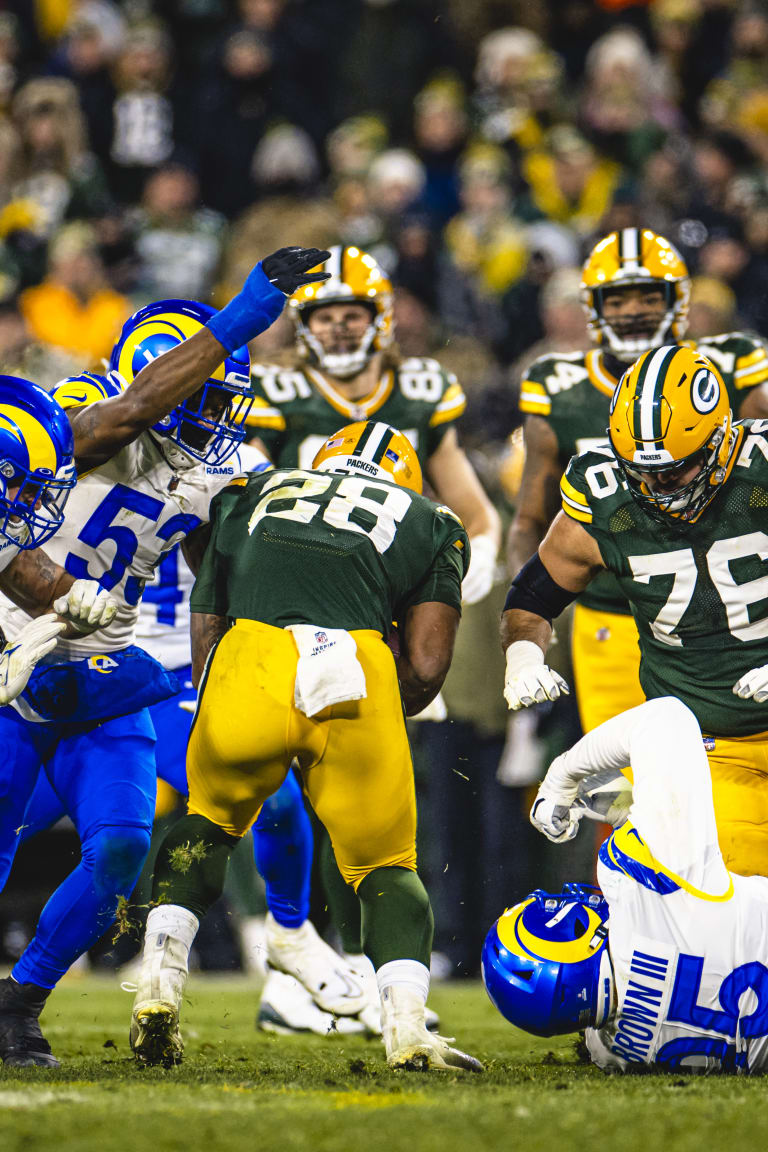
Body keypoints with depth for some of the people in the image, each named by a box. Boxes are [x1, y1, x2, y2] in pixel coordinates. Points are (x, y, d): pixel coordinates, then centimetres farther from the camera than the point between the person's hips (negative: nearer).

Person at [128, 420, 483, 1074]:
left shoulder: (251, 498, 33)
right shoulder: (424, 525, 29)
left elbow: (205, 647, 29)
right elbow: (425, 670, 16)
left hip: (250, 662, 1)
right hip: (355, 671, -1)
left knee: (208, 822, 28)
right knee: (386, 864, 15)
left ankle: (160, 980, 15)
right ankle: (406, 1021, -4)